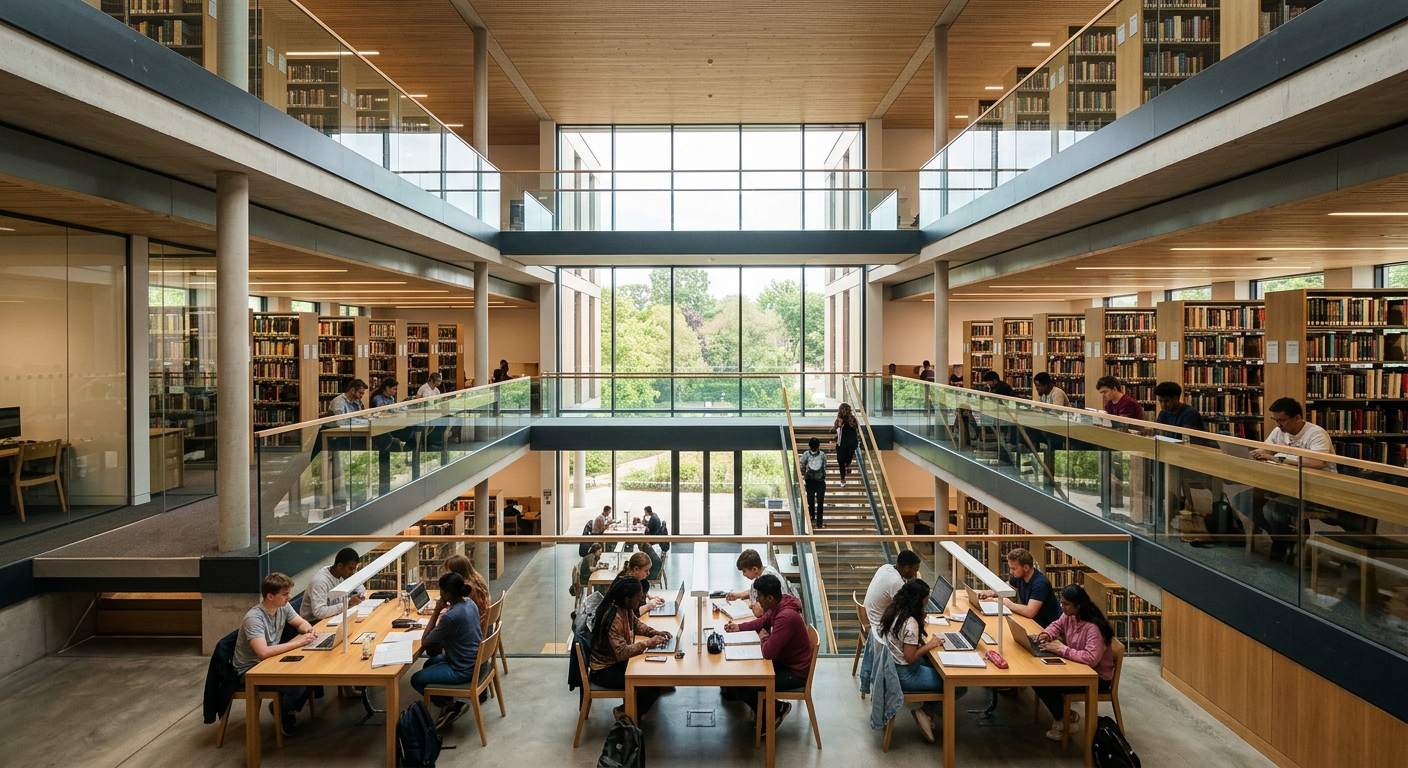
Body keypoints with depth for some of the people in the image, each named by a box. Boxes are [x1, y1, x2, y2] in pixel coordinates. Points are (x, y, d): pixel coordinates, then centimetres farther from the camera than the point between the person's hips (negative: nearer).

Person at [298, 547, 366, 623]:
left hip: (332, 617, 7)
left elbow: (361, 590, 9)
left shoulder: (344, 575, -4)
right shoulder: (320, 581, -25)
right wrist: (348, 603, -32)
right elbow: (319, 612, -34)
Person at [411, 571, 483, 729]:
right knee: (429, 664, 28)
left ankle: (450, 706, 10)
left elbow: (426, 640, -14)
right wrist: (444, 610, 1)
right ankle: (449, 702, 25)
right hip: (475, 660, 9)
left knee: (416, 680, 5)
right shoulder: (470, 603, -3)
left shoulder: (450, 616, -29)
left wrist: (437, 611, -15)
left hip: (463, 670, -9)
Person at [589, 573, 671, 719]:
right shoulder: (613, 618, -31)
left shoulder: (625, 609, -4)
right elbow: (621, 652, -36)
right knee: (652, 686, -17)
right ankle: (626, 713, 5)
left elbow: (637, 625, 15)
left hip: (617, 662, 9)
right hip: (604, 671, -9)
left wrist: (655, 633, -3)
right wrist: (648, 643, -29)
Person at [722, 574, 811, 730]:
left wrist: (764, 638, -12)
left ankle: (776, 709, 6)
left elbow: (768, 653, -33)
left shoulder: (786, 617, -35)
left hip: (795, 672, -9)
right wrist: (739, 627, 6)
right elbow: (763, 621, 17)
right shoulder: (779, 605, -5)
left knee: (742, 686, -13)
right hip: (784, 660, 9)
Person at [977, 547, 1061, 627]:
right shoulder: (1019, 576, -3)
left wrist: (1008, 603, -22)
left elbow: (1029, 612, -37)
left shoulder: (1040, 583, -27)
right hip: (1033, 620, 7)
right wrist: (993, 592, -3)